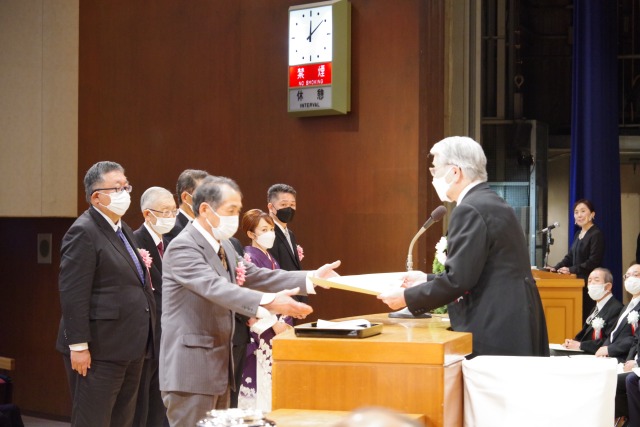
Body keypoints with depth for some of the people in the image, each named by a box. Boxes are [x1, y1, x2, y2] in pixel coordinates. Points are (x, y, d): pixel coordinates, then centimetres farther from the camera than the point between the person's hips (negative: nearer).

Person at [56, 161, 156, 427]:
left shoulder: (124, 231, 16)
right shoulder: (84, 232, -13)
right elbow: (72, 293, -19)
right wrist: (78, 346, -22)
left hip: (130, 348, 9)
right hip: (99, 350, -9)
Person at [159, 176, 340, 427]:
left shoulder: (224, 246, 14)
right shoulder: (183, 247, -18)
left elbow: (254, 276, 14)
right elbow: (216, 287, -32)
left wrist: (312, 278, 3)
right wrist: (268, 302, -44)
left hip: (218, 368, 10)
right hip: (191, 370, -10)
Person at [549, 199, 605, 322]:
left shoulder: (596, 235, -9)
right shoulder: (578, 234, 18)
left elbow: (593, 262, -16)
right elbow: (570, 256, 19)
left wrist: (571, 270, -19)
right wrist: (556, 268, 3)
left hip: (589, 283, -8)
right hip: (578, 282, 8)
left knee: (586, 316, -12)